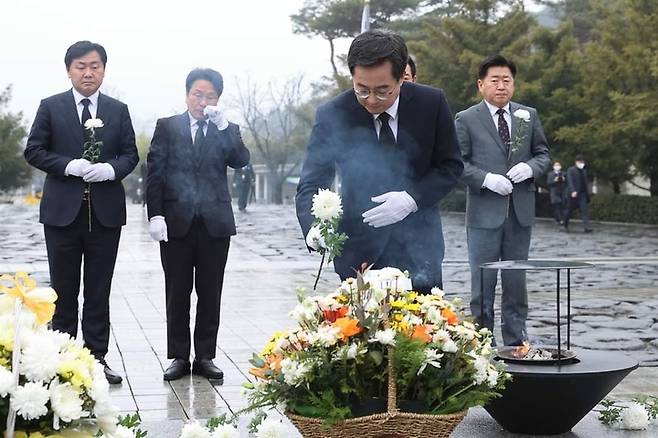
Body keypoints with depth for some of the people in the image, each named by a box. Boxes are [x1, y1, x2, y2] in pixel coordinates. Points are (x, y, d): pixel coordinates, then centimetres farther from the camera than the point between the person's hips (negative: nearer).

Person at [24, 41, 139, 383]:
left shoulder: (118, 110, 9)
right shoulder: (51, 107, 4)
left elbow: (130, 154, 8)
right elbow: (34, 151, 1)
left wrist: (111, 169, -13)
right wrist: (68, 166, -15)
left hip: (106, 211, 1)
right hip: (63, 210, -1)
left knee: (99, 291, 6)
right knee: (64, 291, 5)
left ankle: (97, 358, 13)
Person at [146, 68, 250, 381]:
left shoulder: (227, 130, 10)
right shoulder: (167, 127, 7)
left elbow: (241, 161, -7)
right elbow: (154, 173, 3)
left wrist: (223, 126, -14)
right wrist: (155, 215, -7)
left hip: (215, 223, 1)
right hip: (176, 222, -1)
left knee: (210, 294, 5)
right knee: (177, 294, 5)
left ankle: (205, 357, 13)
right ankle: (179, 357, 12)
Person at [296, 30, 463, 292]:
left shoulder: (431, 103, -9)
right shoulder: (333, 115, -12)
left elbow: (450, 165, 1)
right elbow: (310, 185, -13)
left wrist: (412, 199, -17)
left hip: (418, 243, 1)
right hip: (359, 246, -1)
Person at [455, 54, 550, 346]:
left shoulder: (528, 116, 11)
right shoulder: (466, 119, 1)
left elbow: (543, 154, 14)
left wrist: (529, 167, -8)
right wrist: (486, 179, -17)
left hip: (521, 211, 3)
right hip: (484, 212, -3)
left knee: (516, 279, 10)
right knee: (483, 280, 1)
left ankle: (515, 341, 19)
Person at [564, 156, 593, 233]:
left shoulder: (584, 171, 17)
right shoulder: (571, 170, -2)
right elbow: (570, 181, -14)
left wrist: (587, 193, 18)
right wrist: (573, 191, -26)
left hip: (582, 193, 4)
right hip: (574, 194, -4)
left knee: (584, 209, -9)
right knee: (570, 210, 6)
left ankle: (586, 227, -19)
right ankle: (565, 225, 26)